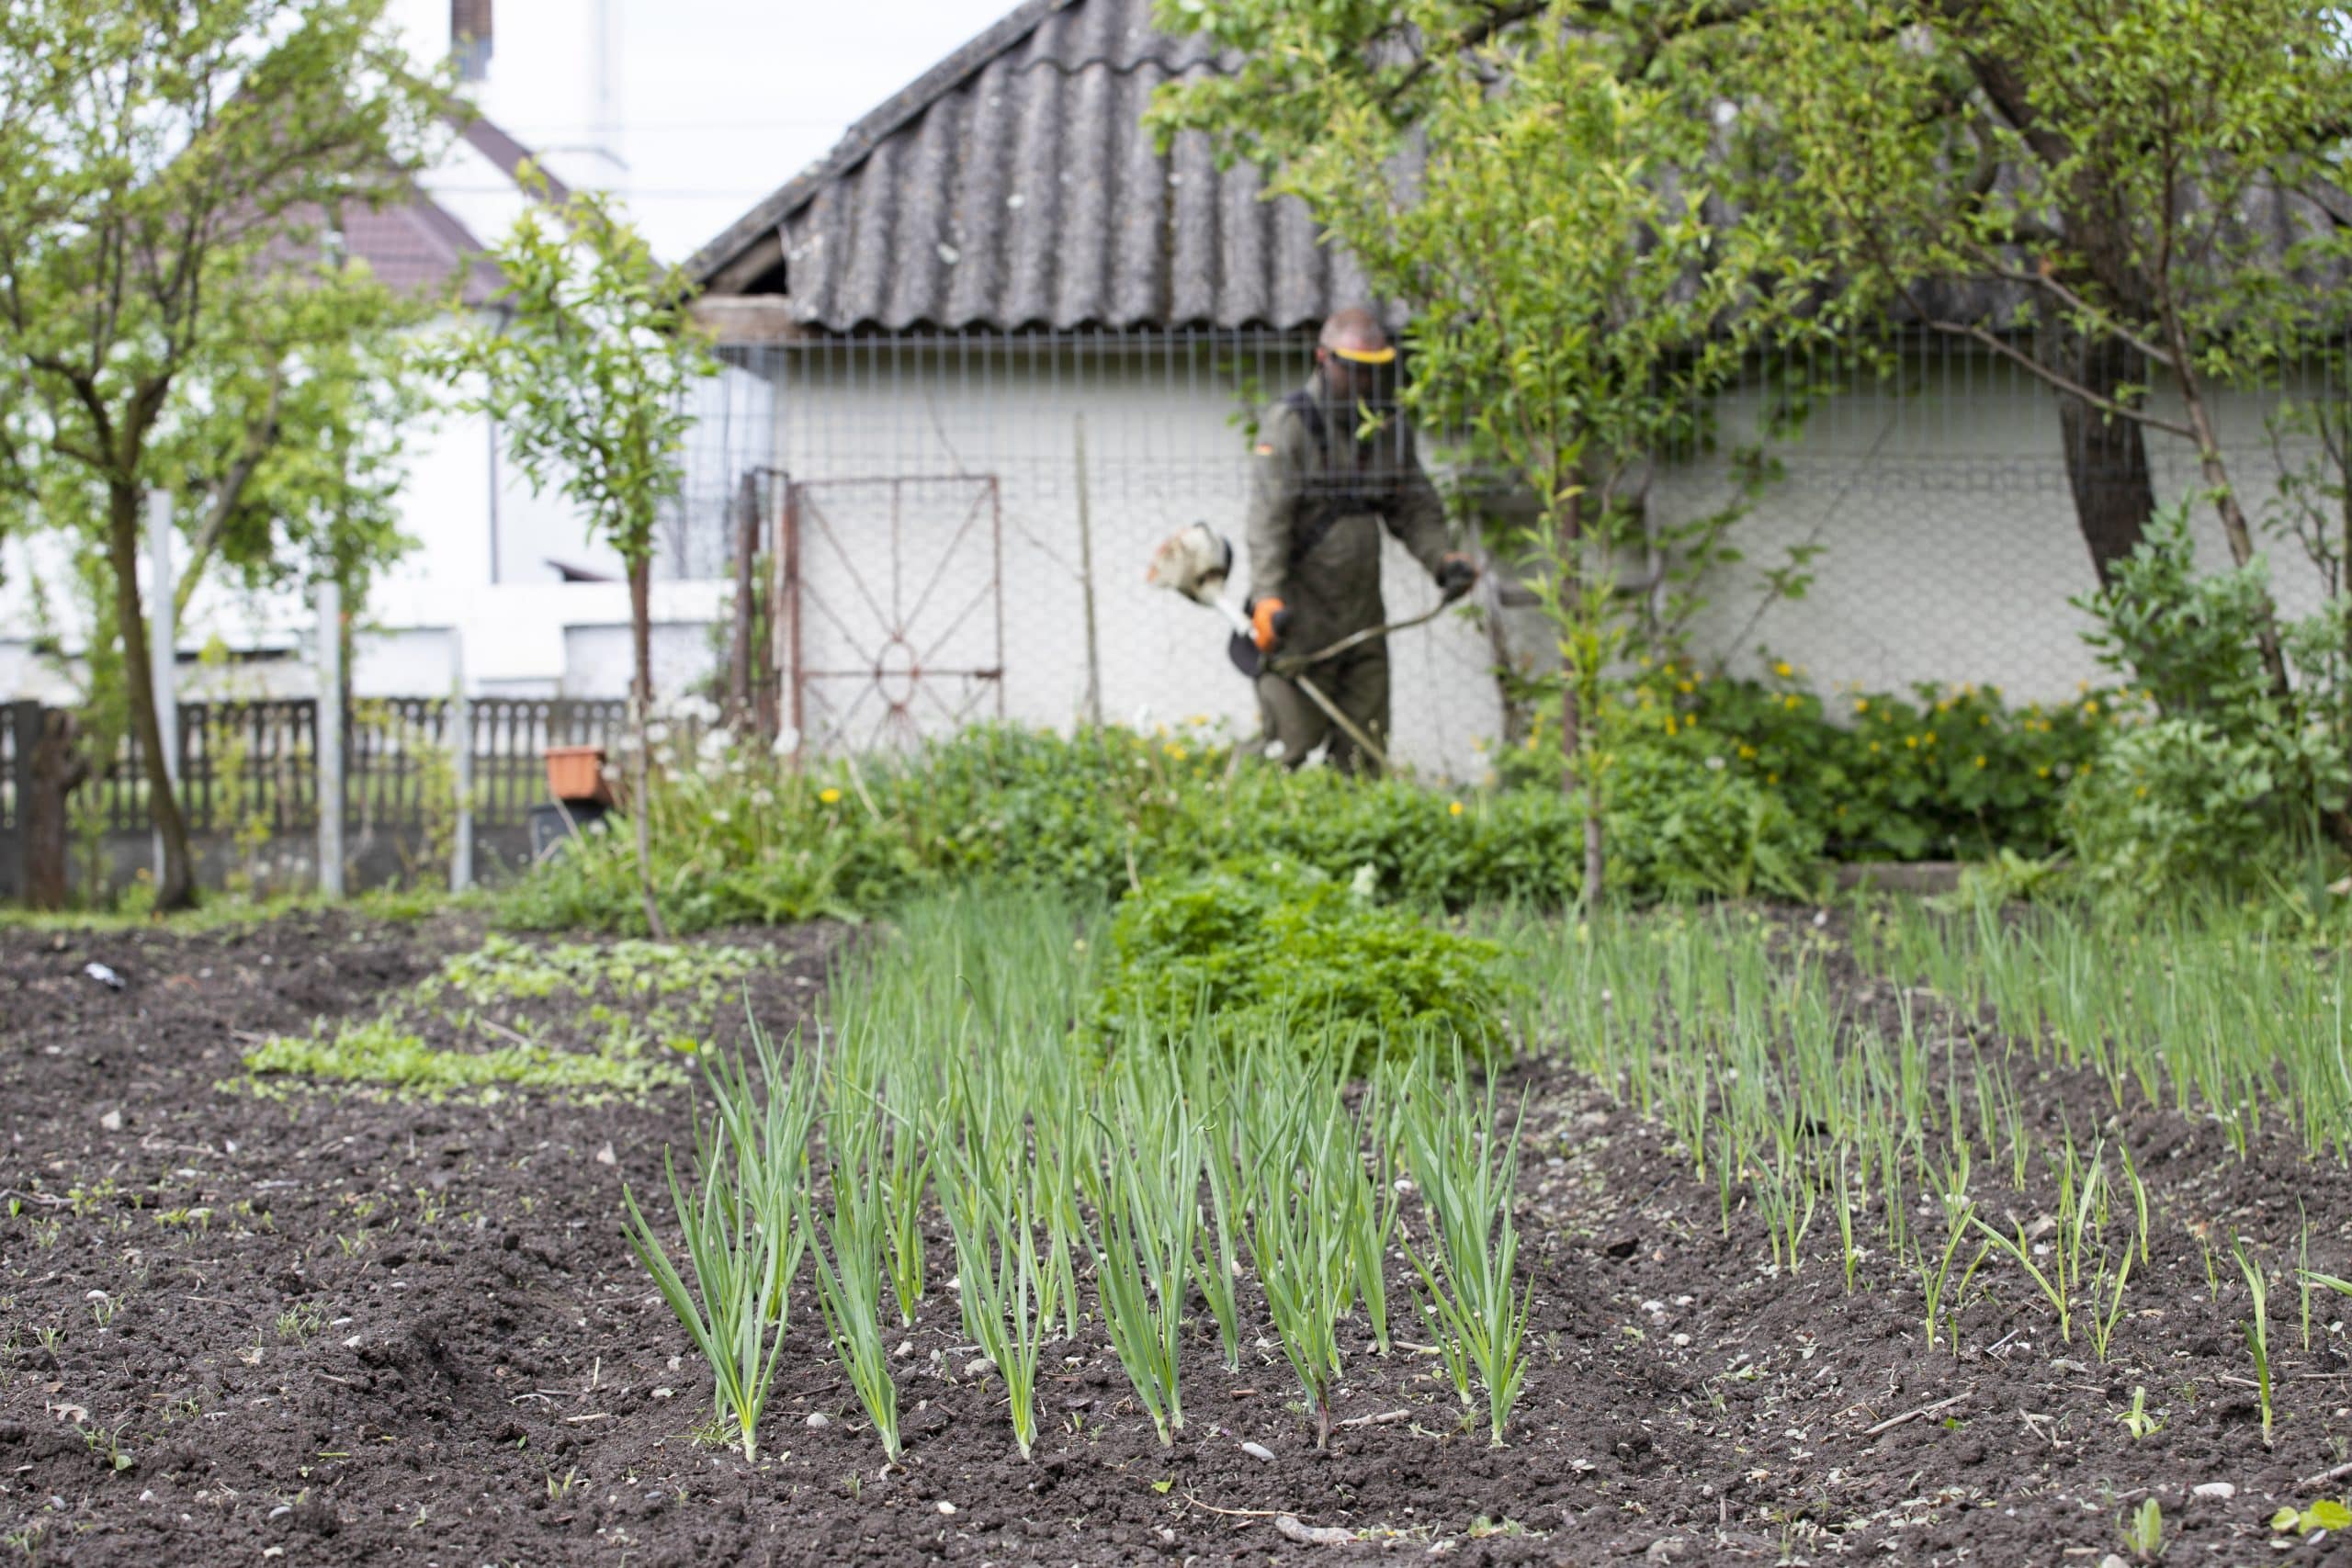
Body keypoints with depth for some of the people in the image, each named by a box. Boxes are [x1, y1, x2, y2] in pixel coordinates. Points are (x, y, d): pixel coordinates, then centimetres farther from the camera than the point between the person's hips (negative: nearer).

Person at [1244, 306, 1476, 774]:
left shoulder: (1389, 429, 11)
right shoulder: (1288, 425, -9)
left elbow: (1415, 510, 18)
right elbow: (1267, 519, -18)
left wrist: (1442, 559, -2)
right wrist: (1267, 598, -30)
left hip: (1362, 616, 6)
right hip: (1299, 615, -6)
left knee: (1365, 749, 7)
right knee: (1292, 742, -6)